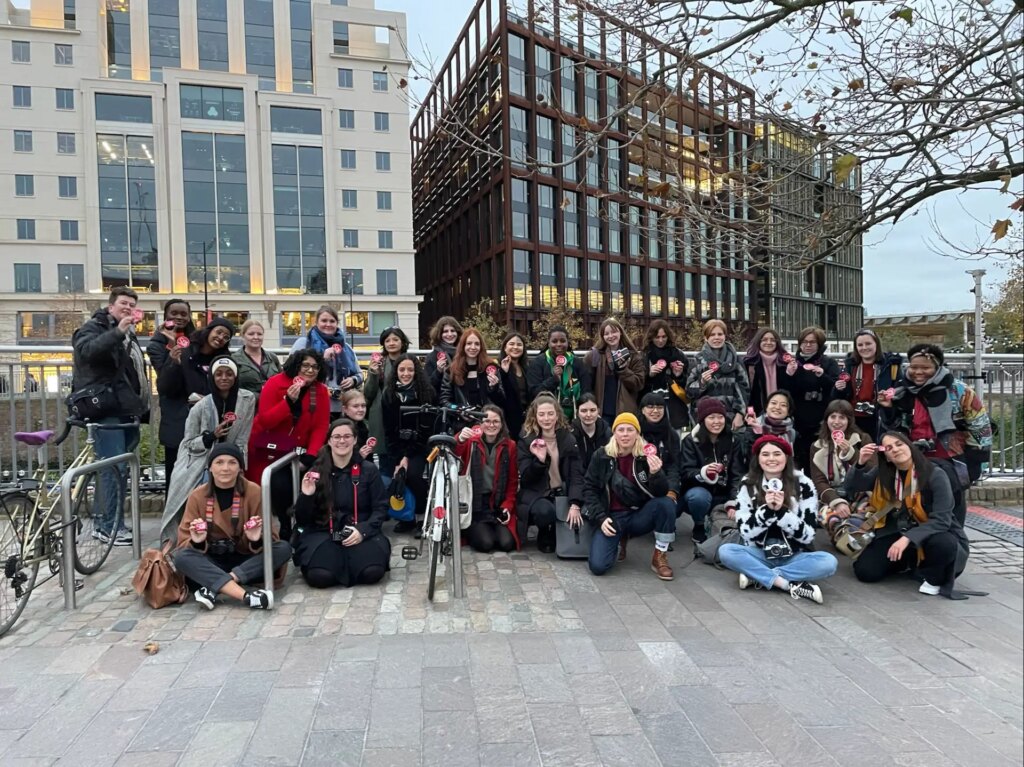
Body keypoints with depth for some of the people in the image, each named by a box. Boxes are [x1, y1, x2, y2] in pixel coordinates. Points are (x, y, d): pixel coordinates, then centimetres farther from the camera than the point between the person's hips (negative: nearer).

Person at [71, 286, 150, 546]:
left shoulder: (129, 335, 23)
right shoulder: (94, 328, -2)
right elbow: (87, 351, -25)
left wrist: (142, 406, 23)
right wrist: (118, 331, -30)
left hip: (127, 410, 8)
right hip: (107, 410, -8)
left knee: (120, 468, 10)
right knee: (115, 468, -12)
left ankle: (104, 521, 19)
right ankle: (110, 526, -6)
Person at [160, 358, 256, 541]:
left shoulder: (247, 399, -7)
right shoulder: (201, 407, -10)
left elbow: (242, 441, -1)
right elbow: (188, 444, -3)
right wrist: (212, 435, -20)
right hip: (199, 465, -1)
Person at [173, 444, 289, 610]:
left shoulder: (253, 492, -7)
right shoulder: (197, 496, -3)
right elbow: (184, 540, -3)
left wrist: (257, 540, -30)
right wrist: (196, 541, -26)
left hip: (245, 558, 0)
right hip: (212, 561, 0)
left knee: (283, 548, -25)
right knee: (181, 557, -29)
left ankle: (212, 587, -32)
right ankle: (245, 595, -43)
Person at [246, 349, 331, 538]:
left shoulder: (320, 390, -4)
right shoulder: (276, 383, -14)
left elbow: (321, 427, -6)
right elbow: (264, 421, -20)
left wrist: (310, 455, -17)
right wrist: (289, 401, -32)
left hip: (296, 450, 3)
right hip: (267, 449, -3)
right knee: (279, 487, -10)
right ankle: (286, 531, 13)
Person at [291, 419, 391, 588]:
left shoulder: (368, 470, 3)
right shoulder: (316, 471, 4)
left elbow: (380, 508, 2)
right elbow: (302, 519, 5)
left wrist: (363, 530, -16)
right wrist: (306, 496, -16)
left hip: (361, 531, 1)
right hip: (323, 532, 0)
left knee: (372, 572, -27)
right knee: (320, 576, -29)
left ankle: (348, 561, 7)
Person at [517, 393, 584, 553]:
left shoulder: (568, 439, -1)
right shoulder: (526, 440, -6)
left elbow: (576, 474, -9)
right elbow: (525, 479, -10)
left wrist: (575, 504, -25)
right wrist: (539, 459, -29)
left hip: (561, 492, 3)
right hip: (534, 493, -3)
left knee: (576, 516, -25)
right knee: (545, 511, -35)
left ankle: (556, 533, 10)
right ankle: (544, 534, 2)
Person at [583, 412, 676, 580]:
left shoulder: (646, 456, -5)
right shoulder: (601, 456, -4)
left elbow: (662, 493, -12)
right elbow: (589, 489, 1)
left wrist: (656, 473, -34)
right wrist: (600, 519, -12)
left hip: (639, 515, 1)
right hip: (612, 516, 0)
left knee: (667, 503, -29)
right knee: (598, 566, -21)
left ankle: (659, 557, -10)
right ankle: (616, 542, 15)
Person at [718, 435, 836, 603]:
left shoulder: (803, 485, -6)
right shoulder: (747, 485, -4)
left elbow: (807, 535, -10)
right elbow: (746, 532, -10)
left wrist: (782, 511, -25)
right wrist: (767, 510, -25)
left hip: (795, 557, 0)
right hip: (759, 555, 0)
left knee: (828, 562, -29)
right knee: (725, 551, -28)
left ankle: (757, 576, -22)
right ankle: (790, 584, -26)